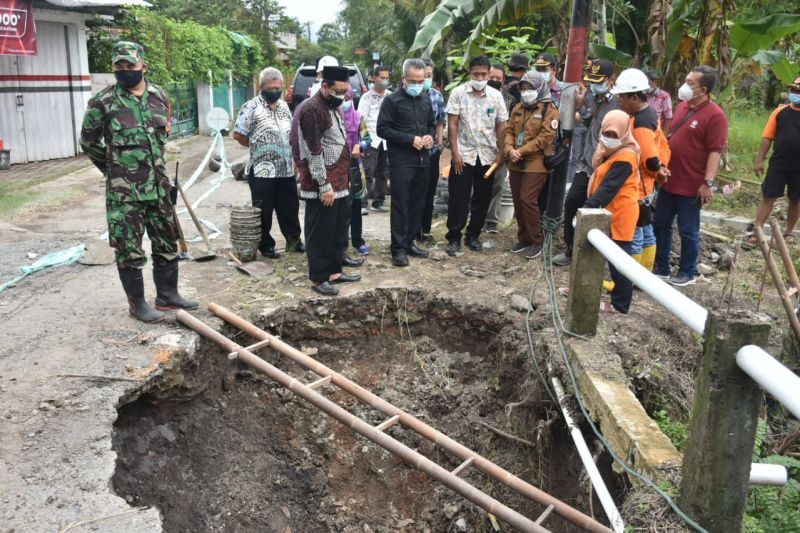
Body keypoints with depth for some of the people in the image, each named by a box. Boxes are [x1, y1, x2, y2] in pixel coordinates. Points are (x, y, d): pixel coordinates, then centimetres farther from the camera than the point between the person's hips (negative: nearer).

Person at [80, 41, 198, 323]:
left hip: (159, 185, 5)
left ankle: (167, 295, 25)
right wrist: (113, 168, 11)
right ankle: (137, 303, 14)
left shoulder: (160, 96, 5)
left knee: (167, 242, 12)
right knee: (129, 248, 2)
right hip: (124, 190, -5)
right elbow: (88, 142, 3)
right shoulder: (103, 102, -8)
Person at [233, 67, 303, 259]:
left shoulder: (284, 106, 12)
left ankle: (294, 241, 27)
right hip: (262, 170, -6)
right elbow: (238, 135, -9)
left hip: (286, 169, 6)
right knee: (264, 211, 4)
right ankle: (266, 245, 17)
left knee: (290, 207, 14)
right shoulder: (251, 107, -8)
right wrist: (257, 147, 1)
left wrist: (294, 158, 15)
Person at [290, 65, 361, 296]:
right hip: (322, 187, -9)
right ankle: (318, 279, 9)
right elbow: (313, 153, -19)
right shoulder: (312, 109, -15)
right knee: (320, 232, 0)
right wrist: (325, 186, -19)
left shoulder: (334, 107, 14)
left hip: (340, 183, 9)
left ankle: (334, 271, 27)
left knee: (339, 229, 15)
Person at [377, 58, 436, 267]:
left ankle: (409, 242, 21)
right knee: (400, 205, -5)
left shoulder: (426, 100, 14)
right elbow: (383, 129, -10)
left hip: (423, 160, 6)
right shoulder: (392, 100, -5)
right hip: (401, 162, -6)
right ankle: (398, 248, 0)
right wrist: (410, 139, -17)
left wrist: (430, 136, 0)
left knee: (418, 204, 10)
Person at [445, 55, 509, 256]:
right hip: (463, 155, -3)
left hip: (488, 156, 3)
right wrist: (454, 152, -11)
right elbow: (452, 124, -6)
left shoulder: (496, 96, 3)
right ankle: (454, 238, 9)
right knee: (458, 199, -1)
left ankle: (473, 235, 22)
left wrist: (500, 154, 0)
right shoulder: (459, 93, -4)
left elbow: (501, 127, 6)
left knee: (482, 199, 9)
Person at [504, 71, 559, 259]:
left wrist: (521, 151, -16)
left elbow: (545, 137, -14)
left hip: (536, 164, -6)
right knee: (518, 201, 9)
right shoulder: (518, 108, 15)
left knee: (528, 200, -13)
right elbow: (509, 131, 11)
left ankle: (536, 241, 0)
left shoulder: (549, 110, -5)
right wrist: (510, 149, -9)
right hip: (516, 164, 7)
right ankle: (523, 238, 22)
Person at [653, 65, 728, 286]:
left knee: (688, 231, 5)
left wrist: (708, 183, -23)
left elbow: (715, 151, -18)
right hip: (669, 180, 8)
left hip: (691, 185, -8)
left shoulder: (715, 115, -15)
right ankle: (660, 268, 27)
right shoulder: (682, 106, 9)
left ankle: (687, 273, 20)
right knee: (660, 225, 14)